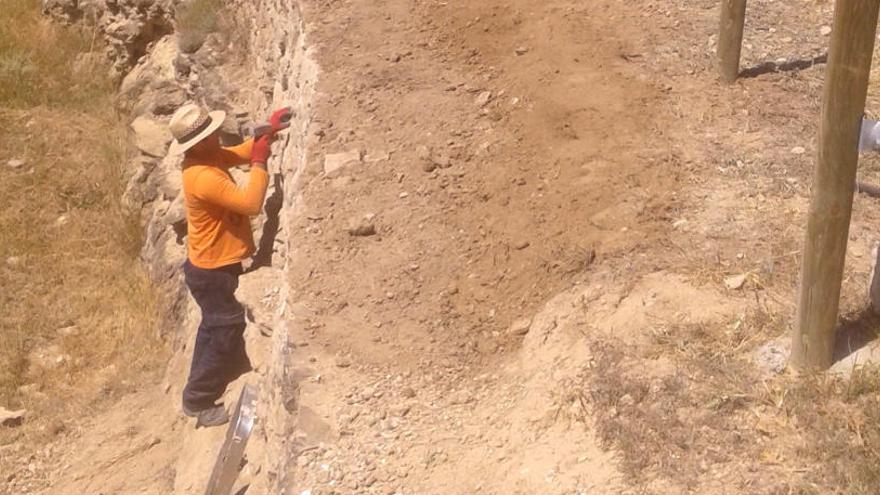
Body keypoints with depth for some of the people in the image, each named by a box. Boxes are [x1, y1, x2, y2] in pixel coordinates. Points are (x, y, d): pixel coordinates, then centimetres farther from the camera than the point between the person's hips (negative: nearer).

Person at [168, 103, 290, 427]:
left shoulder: (208, 159, -2)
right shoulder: (203, 177, -32)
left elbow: (242, 152, 14)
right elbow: (251, 204, -34)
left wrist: (269, 131, -2)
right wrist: (260, 164, -25)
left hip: (211, 265, 10)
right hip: (212, 271, -10)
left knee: (215, 327, 25)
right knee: (227, 331, 2)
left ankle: (202, 390, 43)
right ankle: (197, 401, 16)